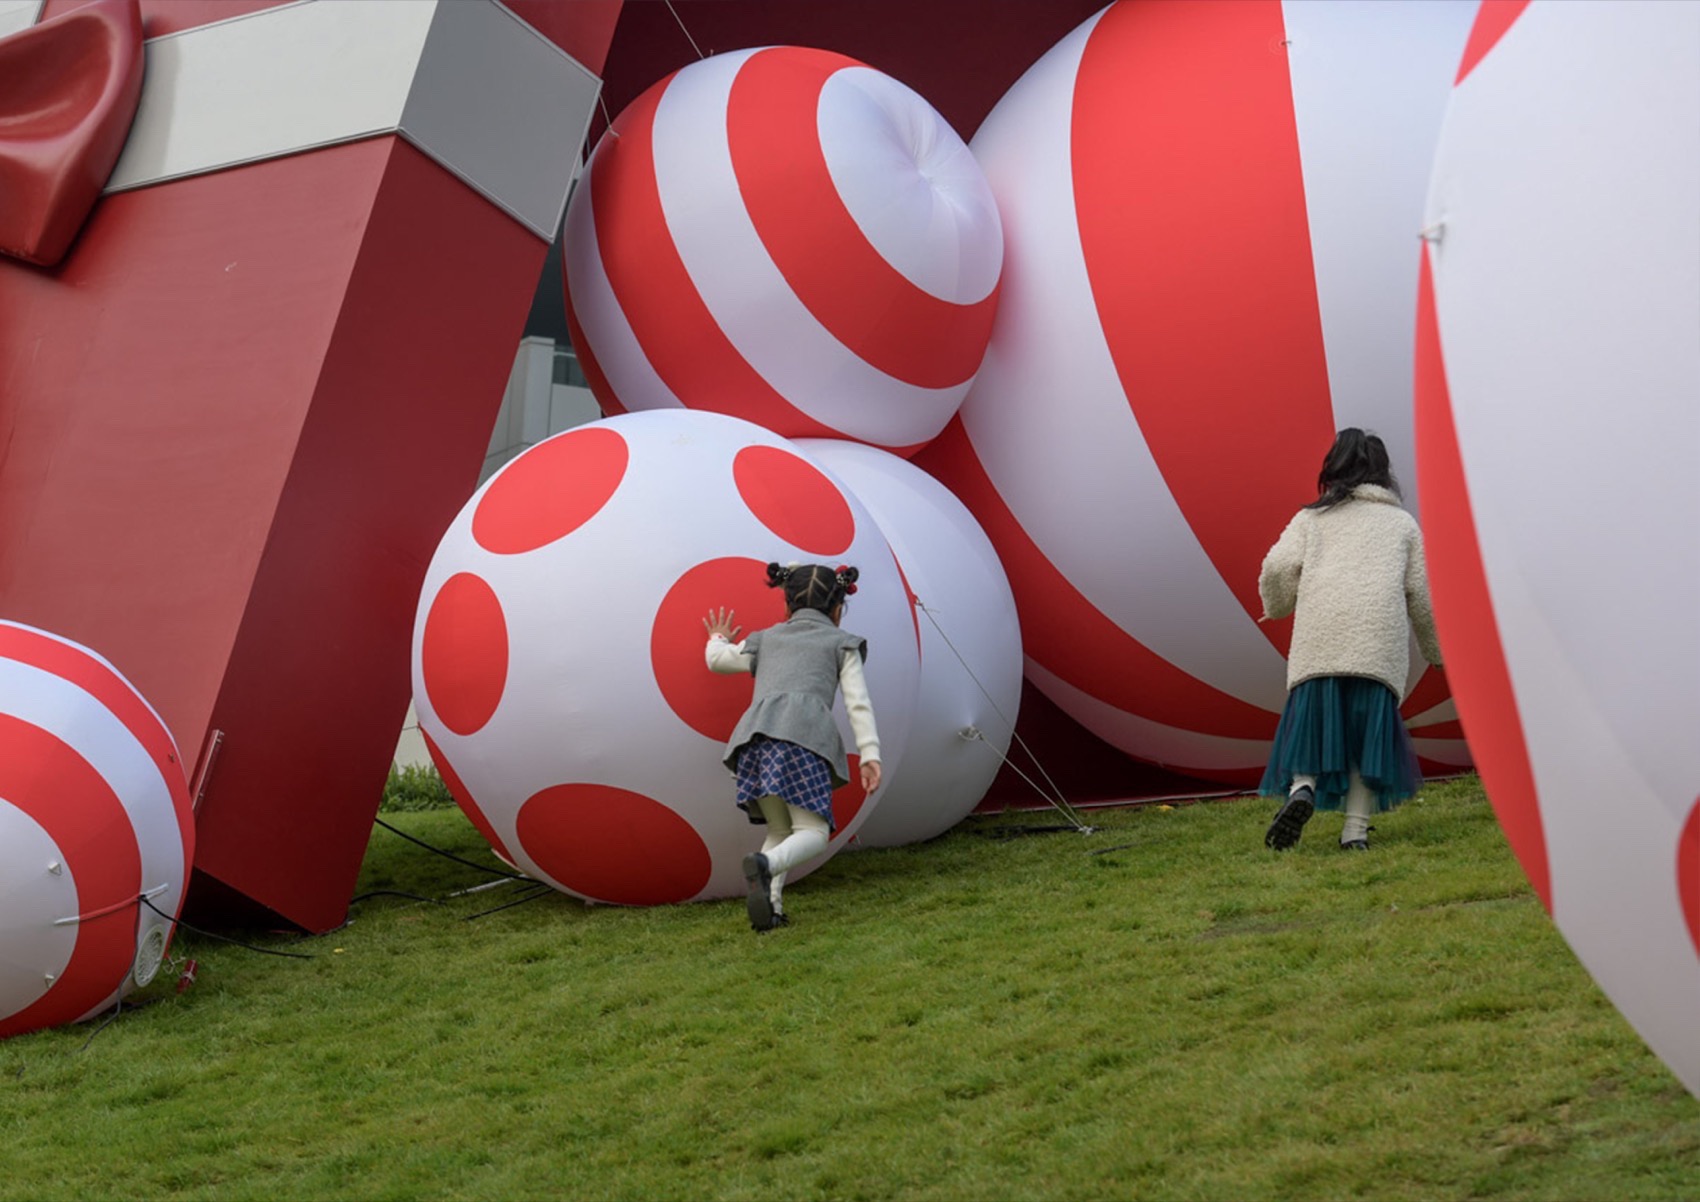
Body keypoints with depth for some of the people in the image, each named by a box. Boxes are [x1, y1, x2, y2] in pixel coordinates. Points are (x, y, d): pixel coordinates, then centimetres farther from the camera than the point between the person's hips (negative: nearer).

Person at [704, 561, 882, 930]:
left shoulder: (765, 639, 31)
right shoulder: (842, 643, 22)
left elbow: (718, 660, 43)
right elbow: (858, 703, 10)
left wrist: (717, 641, 65)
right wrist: (869, 755, 2)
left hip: (755, 735, 4)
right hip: (803, 735, -4)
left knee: (779, 829, 16)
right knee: (813, 833, -6)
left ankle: (769, 905, -6)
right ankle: (765, 864, -36)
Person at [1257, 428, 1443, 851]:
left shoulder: (1312, 517, 17)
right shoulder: (1402, 522, 20)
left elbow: (1277, 567, 1)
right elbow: (1420, 594, 16)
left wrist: (1276, 609, 21)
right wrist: (1434, 650, 28)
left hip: (1319, 642, 0)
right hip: (1380, 646, 0)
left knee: (1314, 717, 6)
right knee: (1369, 725, 5)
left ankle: (1302, 786, -21)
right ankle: (1356, 828, -2)